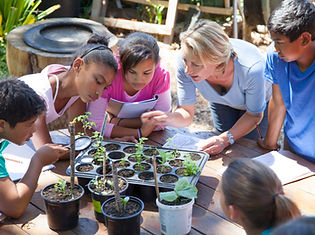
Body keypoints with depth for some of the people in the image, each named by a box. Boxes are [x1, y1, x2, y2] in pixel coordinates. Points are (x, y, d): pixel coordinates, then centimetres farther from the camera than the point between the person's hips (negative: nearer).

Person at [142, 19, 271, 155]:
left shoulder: (251, 70, -46)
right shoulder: (185, 63, -37)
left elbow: (254, 116, -26)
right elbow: (187, 113, -24)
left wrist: (226, 139, -39)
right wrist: (170, 118, -46)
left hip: (258, 101, -3)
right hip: (221, 102, 3)